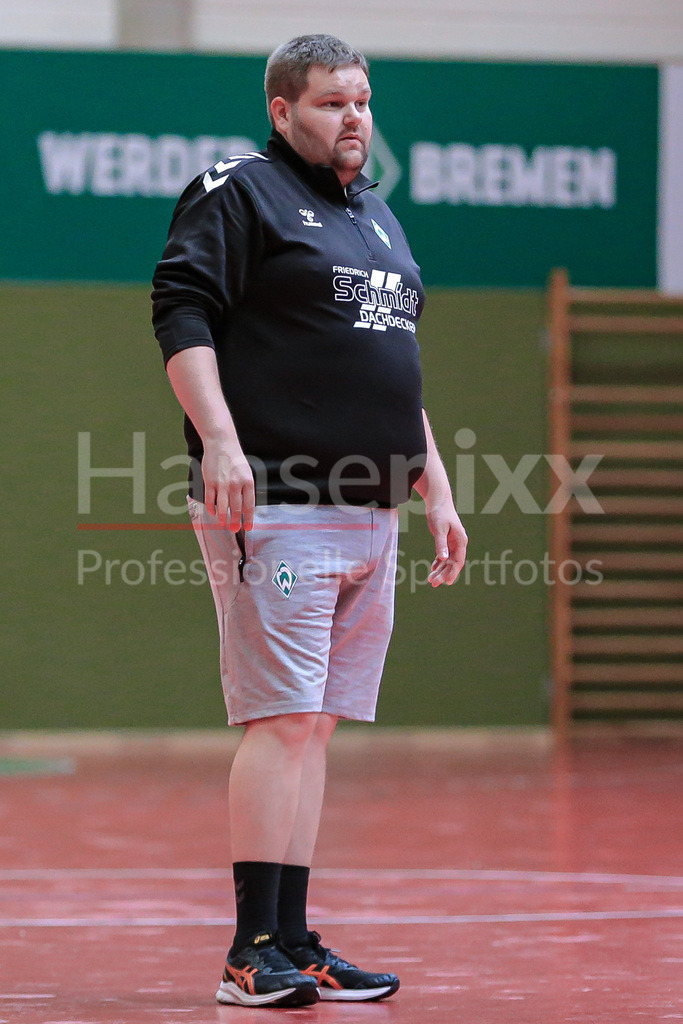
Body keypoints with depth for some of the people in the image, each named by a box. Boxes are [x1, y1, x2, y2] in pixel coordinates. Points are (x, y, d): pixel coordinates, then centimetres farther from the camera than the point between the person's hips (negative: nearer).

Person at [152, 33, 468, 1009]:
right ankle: (253, 952, -10)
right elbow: (181, 313, -11)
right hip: (275, 506, -8)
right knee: (283, 720, -12)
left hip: (371, 518, 8)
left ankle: (294, 943, 10)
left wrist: (436, 490, 23)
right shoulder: (236, 194, -1)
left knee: (314, 726, 7)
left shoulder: (378, 216, 23)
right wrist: (219, 439, -23)